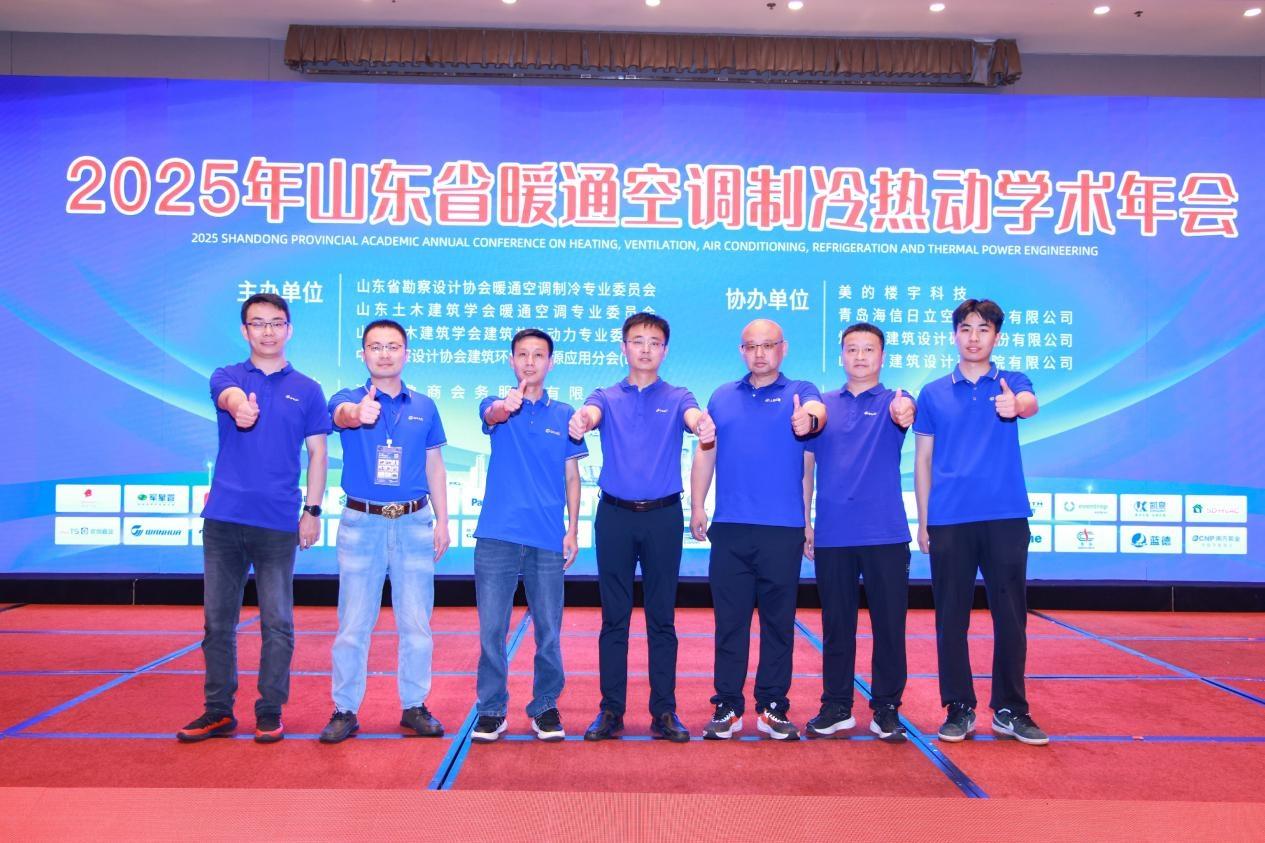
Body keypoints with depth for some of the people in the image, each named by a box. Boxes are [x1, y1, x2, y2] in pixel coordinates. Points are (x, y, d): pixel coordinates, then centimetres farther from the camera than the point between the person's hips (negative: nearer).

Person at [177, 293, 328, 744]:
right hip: (224, 519, 1)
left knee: (277, 622, 3)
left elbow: (317, 453, 8)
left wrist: (313, 510, 0)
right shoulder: (227, 376, 6)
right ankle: (218, 711, 20)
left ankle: (270, 712, 14)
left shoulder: (307, 390, 7)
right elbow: (230, 395, -20)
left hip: (279, 523, -1)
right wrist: (239, 405, -45)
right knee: (218, 619, 8)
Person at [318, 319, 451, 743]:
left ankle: (414, 706, 17)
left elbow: (435, 468, 12)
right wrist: (358, 413, -49)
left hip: (414, 523, 2)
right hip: (361, 522, -1)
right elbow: (343, 414, -25)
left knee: (416, 622, 5)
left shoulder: (424, 407, 9)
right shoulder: (348, 398, 1)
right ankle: (345, 711, 13)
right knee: (353, 623, 3)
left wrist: (443, 520, 6)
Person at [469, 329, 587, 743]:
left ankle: (545, 708, 22)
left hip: (548, 539, 1)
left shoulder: (564, 414, 9)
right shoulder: (496, 406, 4)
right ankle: (491, 710, 16)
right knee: (491, 629, 2)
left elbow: (571, 476, 10)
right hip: (498, 536, -1)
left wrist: (573, 529, 1)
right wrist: (507, 405, -46)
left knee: (548, 631, 7)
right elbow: (491, 416, -22)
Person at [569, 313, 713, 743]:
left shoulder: (676, 397, 6)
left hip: (663, 516, 0)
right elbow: (591, 411, -16)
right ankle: (610, 709, 15)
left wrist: (703, 424, -43)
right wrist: (580, 419, -43)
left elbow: (693, 414, -17)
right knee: (614, 618, 6)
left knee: (662, 618, 5)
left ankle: (664, 711, 15)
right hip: (614, 515, 0)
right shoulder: (607, 397, 7)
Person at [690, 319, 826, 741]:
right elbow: (705, 453, 14)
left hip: (783, 530, -2)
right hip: (729, 528, 2)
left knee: (779, 621, 6)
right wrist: (697, 506, 7)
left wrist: (809, 418, -42)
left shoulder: (799, 392, 5)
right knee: (729, 620, 6)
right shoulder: (722, 397, 14)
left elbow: (817, 410, -18)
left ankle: (773, 706, 17)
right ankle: (727, 706, 15)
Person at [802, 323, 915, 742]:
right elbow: (807, 466, 11)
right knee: (836, 625, 9)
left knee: (889, 624, 3)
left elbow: (905, 410, -22)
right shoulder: (823, 405, 10)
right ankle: (836, 706, 20)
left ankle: (886, 708, 16)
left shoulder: (892, 401, 4)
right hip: (832, 535, 2)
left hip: (885, 534, -2)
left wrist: (904, 410, -46)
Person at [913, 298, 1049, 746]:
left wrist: (1016, 404, -43)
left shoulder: (1011, 382, 7)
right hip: (949, 520, 1)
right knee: (951, 616, 4)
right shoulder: (933, 393, 9)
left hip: (1005, 516, 0)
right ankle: (959, 708, 16)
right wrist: (922, 522, 4)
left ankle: (1010, 709, 18)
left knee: (1010, 614, 5)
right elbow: (922, 460, 9)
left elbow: (1030, 402, -18)